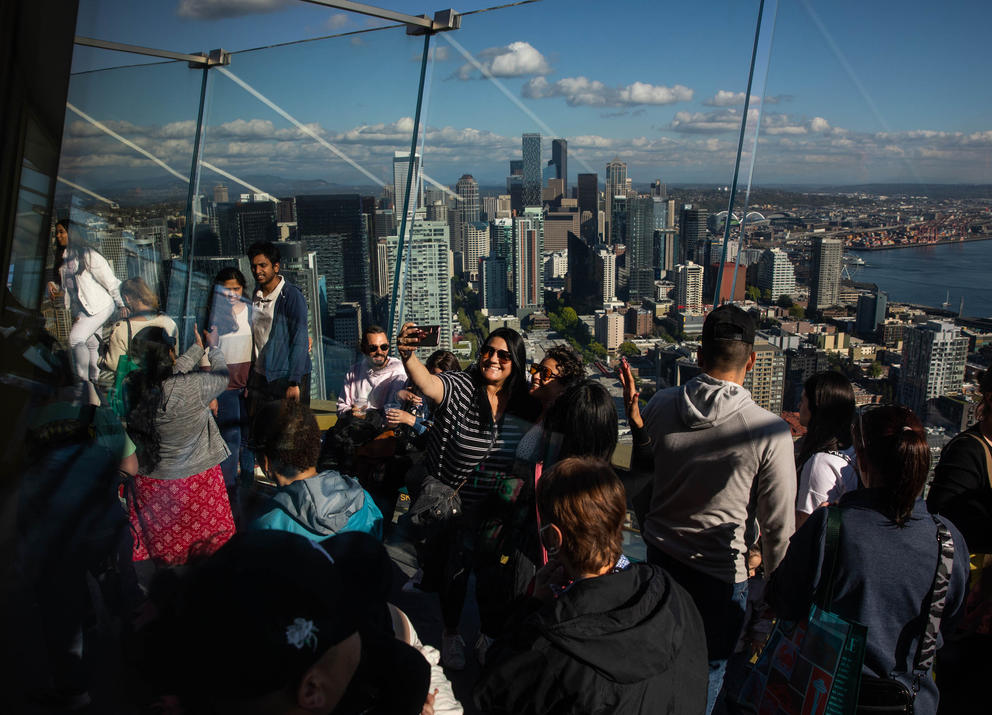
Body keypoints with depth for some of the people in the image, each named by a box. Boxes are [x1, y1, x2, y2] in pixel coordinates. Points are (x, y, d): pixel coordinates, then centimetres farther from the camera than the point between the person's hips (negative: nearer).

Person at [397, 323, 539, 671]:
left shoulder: (525, 405, -4)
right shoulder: (460, 388, -14)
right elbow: (427, 384, -36)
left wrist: (519, 489, -6)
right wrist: (407, 355, -54)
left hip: (497, 511, 2)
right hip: (453, 504, -2)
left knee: (492, 575, 14)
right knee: (454, 570, 16)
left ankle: (489, 637, 41)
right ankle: (450, 633, 42)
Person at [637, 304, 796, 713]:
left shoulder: (659, 407, -10)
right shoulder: (771, 433, -21)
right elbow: (779, 526, -11)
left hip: (660, 556, 4)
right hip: (721, 573, -3)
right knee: (706, 676, 18)